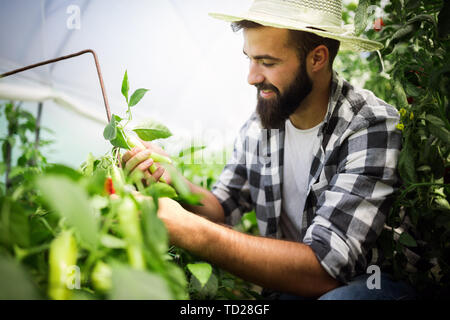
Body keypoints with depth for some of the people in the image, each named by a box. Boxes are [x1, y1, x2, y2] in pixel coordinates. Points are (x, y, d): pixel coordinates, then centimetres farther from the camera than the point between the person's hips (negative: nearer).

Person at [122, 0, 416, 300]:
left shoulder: (372, 128, -22)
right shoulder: (260, 123, -3)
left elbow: (324, 269, -30)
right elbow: (224, 208, 7)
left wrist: (187, 230, -34)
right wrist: (171, 178, -14)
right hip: (287, 287, 5)